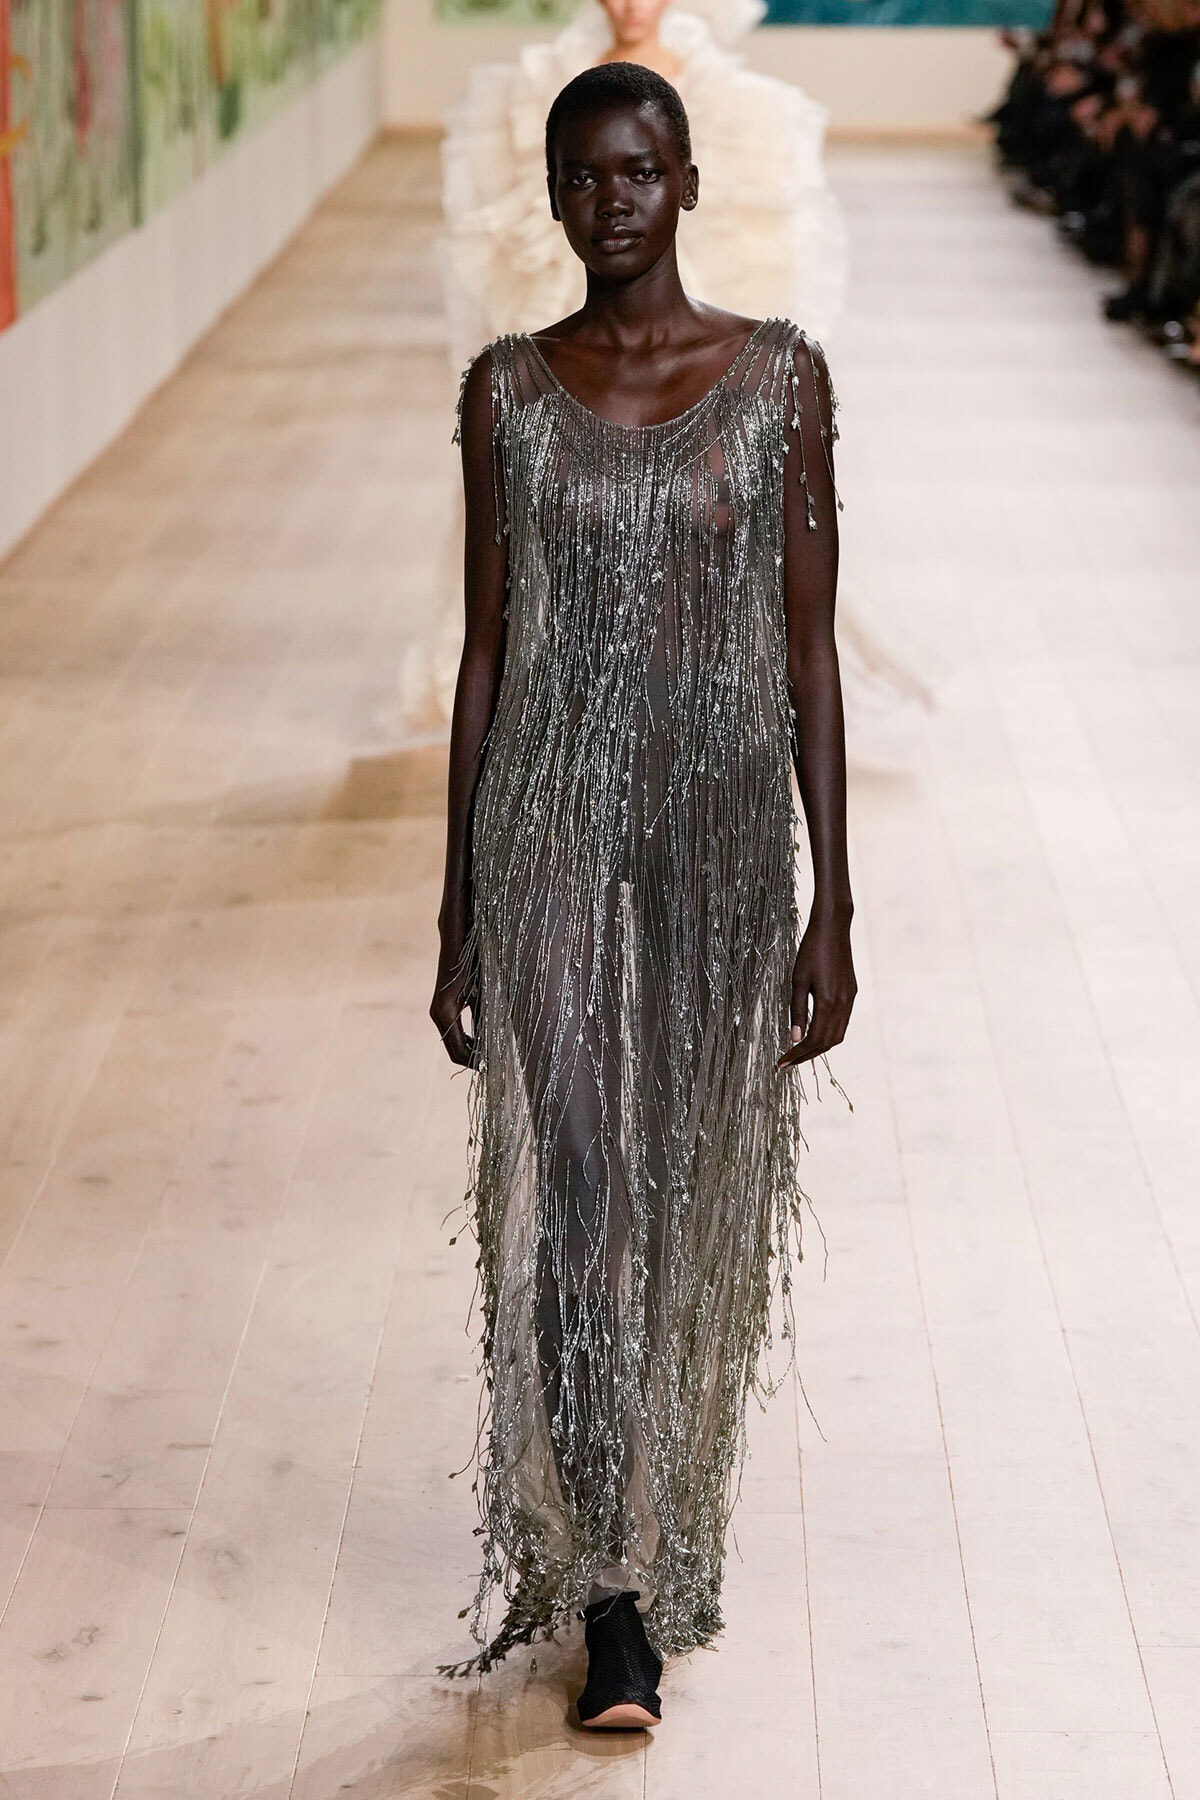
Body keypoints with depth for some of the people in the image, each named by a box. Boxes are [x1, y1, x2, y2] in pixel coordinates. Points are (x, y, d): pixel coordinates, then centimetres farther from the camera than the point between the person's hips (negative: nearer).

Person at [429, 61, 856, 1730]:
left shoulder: (779, 375, 0)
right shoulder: (509, 389, 2)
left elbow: (809, 645, 0)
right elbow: (485, 652, 5)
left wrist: (832, 903, -3)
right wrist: (456, 914, 4)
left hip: (721, 824, 0)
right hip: (549, 825, 0)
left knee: (696, 1200, 10)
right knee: (569, 1200, -7)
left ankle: (661, 1547, 28)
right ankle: (611, 1594, 3)